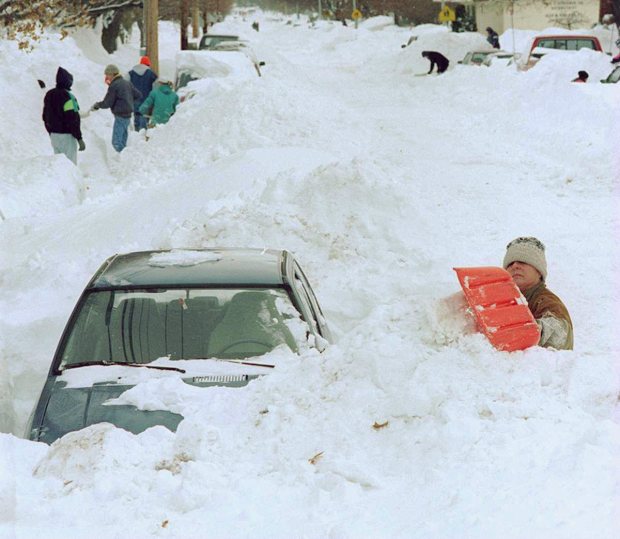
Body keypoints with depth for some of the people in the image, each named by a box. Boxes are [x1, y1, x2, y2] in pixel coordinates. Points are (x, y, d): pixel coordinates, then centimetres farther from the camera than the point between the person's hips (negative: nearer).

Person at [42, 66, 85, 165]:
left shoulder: (49, 95, 8)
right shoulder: (67, 96, -18)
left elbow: (45, 117, 15)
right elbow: (73, 119, -20)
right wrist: (79, 139, -16)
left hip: (54, 135, 8)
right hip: (66, 135, -8)